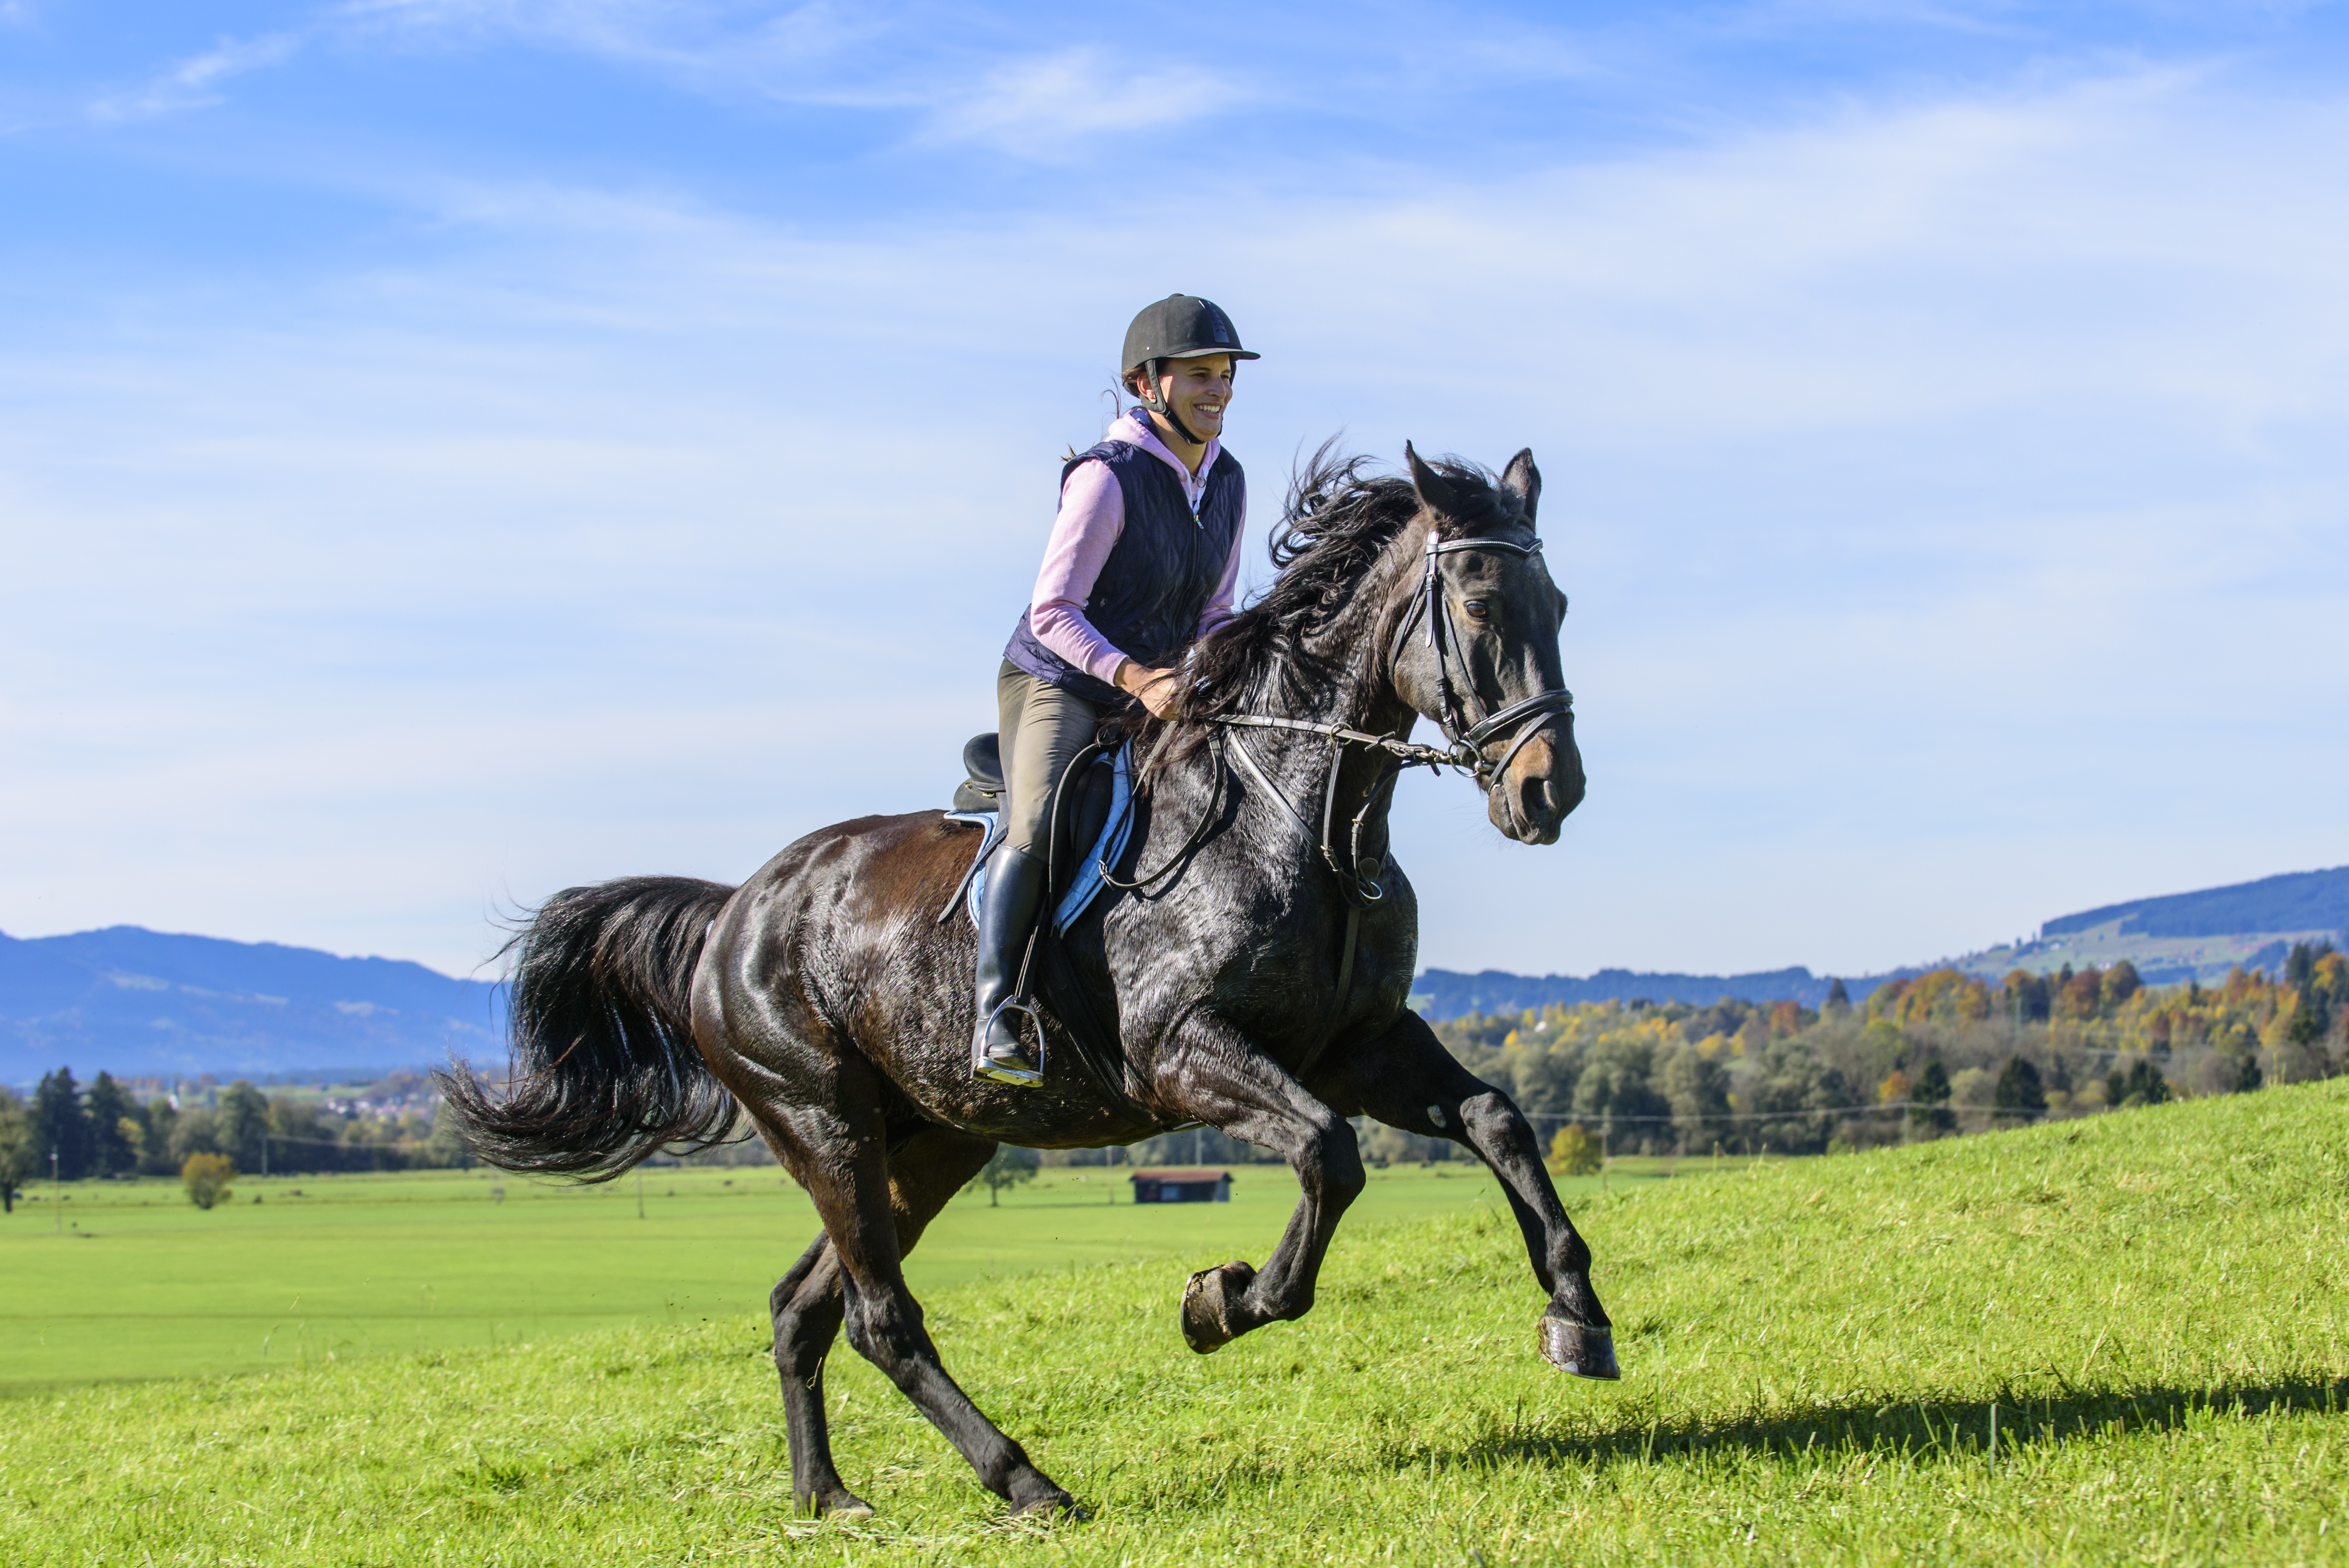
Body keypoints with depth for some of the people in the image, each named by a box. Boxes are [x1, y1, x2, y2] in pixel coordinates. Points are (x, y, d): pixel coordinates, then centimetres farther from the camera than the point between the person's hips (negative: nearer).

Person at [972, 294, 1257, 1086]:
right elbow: (1052, 611, -20)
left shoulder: (1227, 482, 4)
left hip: (1156, 699, 8)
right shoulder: (1107, 478, -18)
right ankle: (995, 1018, -29)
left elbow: (1213, 612, 14)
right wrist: (1134, 675, -31)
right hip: (1054, 685, -7)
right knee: (1038, 826, -31)